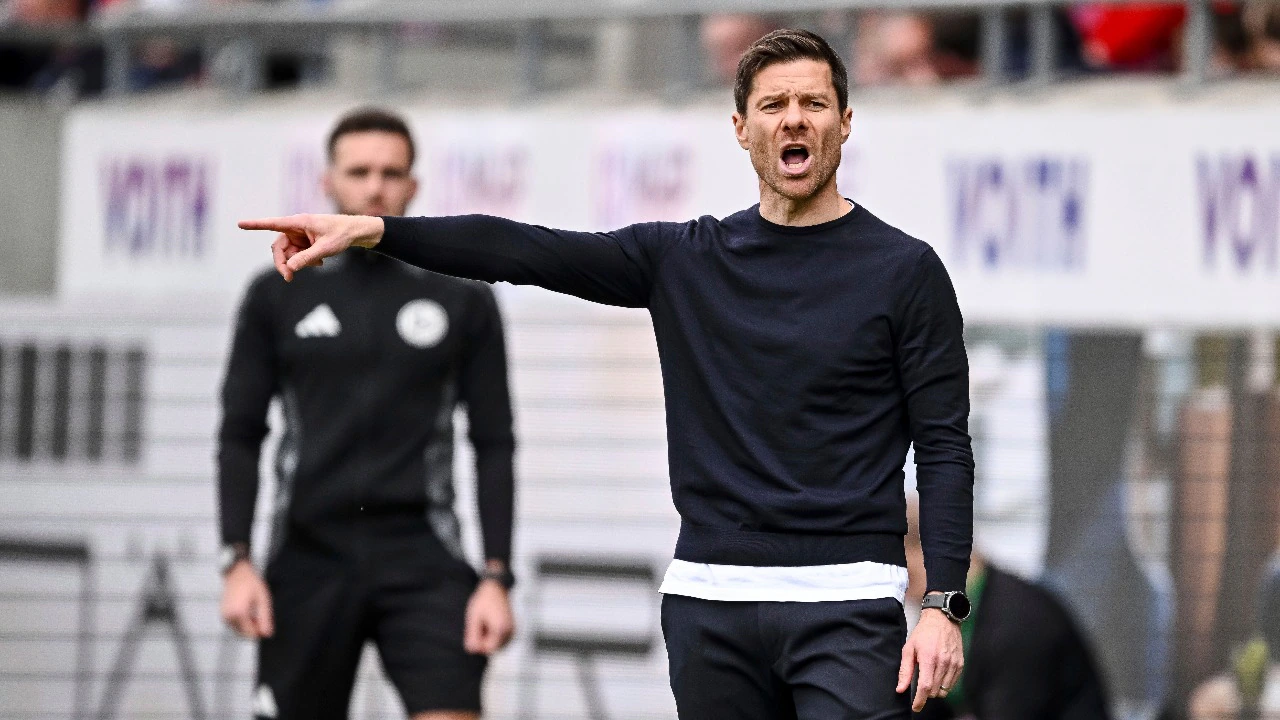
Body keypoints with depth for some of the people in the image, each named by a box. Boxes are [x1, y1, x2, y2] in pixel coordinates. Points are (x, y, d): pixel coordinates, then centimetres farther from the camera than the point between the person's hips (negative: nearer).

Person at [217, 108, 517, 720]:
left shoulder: (463, 300, 6)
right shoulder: (279, 296, 7)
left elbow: (494, 445, 6)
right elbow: (240, 436, 7)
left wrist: (496, 578, -2)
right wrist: (237, 564, -3)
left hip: (422, 558, -1)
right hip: (309, 560, 1)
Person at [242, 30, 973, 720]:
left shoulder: (903, 269, 1)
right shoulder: (686, 260, 11)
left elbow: (945, 448, -2)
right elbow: (530, 252, 6)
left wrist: (943, 605, -12)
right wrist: (371, 230, -5)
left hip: (845, 605, -4)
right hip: (709, 603, 4)